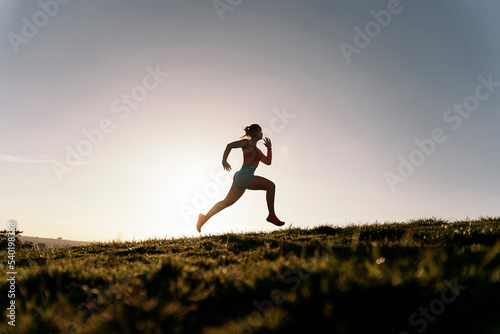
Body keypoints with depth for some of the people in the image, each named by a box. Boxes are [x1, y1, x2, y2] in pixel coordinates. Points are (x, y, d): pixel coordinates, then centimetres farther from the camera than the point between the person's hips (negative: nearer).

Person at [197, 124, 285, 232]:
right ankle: (272, 215, -13)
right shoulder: (248, 142, 1)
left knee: (227, 202, 11)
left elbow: (268, 162, 28)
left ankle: (205, 217, 15)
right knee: (271, 185, -13)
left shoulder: (256, 149, 28)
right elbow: (230, 145, -7)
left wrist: (269, 148, 16)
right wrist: (224, 161, -11)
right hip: (244, 175, -10)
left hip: (240, 178, 10)